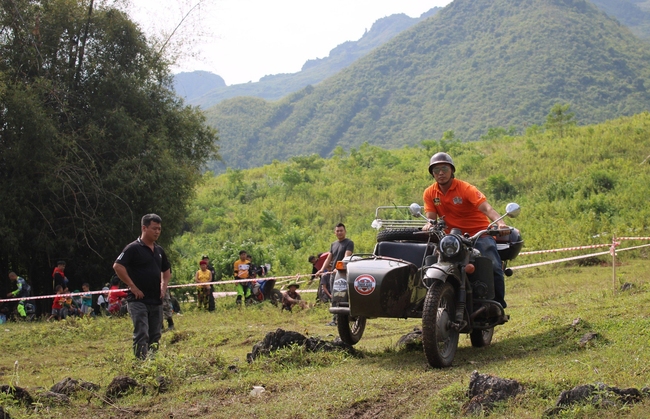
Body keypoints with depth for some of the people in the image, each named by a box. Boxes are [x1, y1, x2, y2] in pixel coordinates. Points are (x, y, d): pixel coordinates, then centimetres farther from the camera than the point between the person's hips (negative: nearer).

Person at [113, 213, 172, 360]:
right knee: (141, 335, -13)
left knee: (155, 336, 11)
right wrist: (132, 286, -16)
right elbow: (117, 266, -18)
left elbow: (166, 271, 28)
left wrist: (163, 287, 10)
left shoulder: (159, 250, 14)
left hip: (156, 301, 7)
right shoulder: (133, 248, -8)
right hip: (138, 300, -7)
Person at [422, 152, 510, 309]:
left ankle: (498, 304, -8)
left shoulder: (465, 188, -11)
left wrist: (500, 223, -43)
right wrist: (430, 224, -28)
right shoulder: (430, 193, 3)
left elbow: (486, 208, -23)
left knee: (493, 267, -23)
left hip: (479, 233, -4)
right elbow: (431, 217, -2)